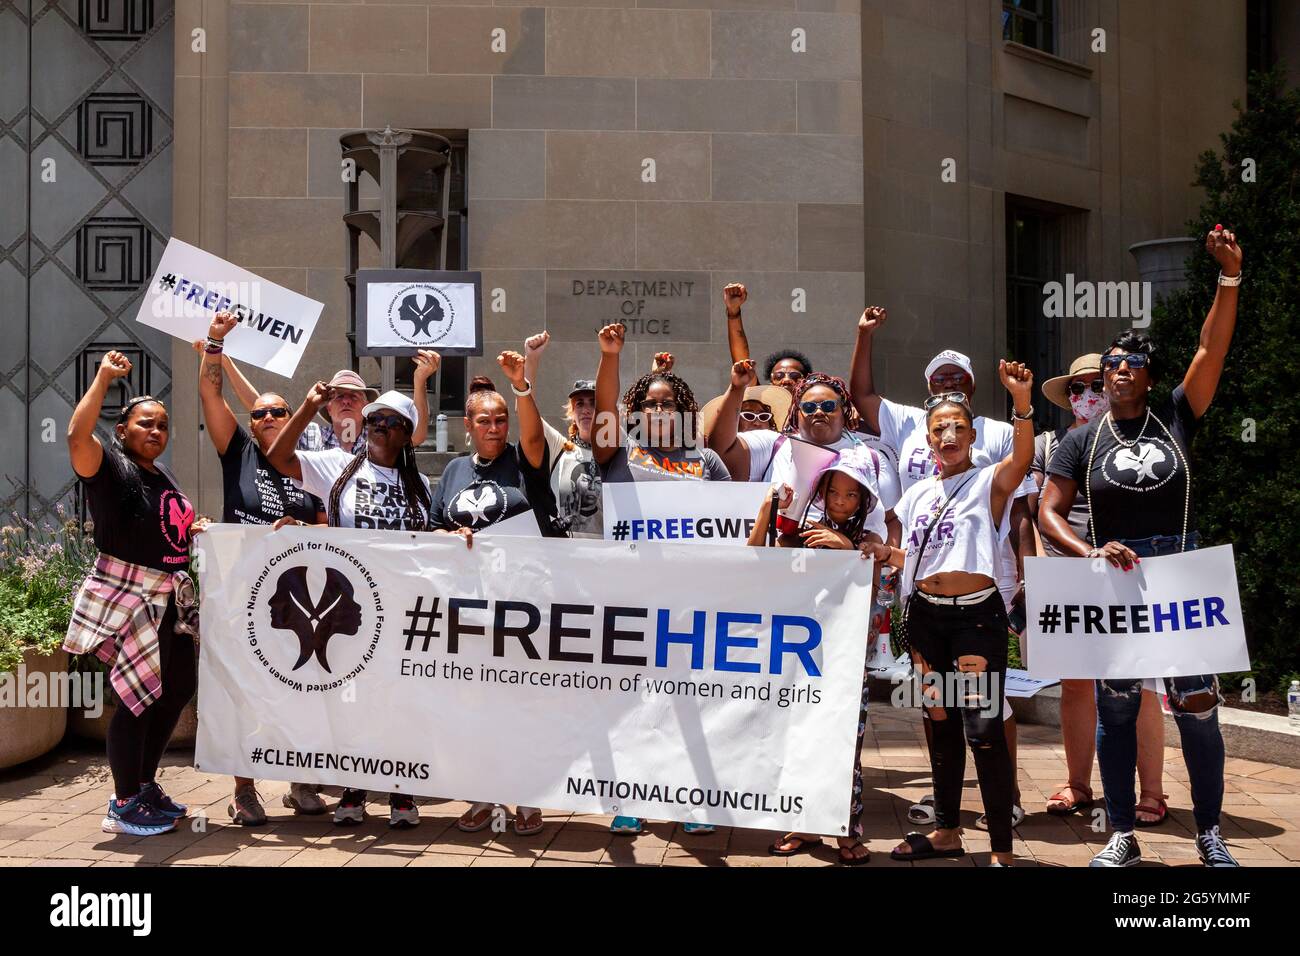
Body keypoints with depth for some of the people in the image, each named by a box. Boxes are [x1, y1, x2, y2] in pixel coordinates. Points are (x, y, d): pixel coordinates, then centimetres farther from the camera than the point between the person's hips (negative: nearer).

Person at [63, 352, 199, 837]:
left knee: (177, 689, 14)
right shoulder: (111, 467, -7)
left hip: (170, 599, 9)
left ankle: (145, 784, 30)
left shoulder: (165, 478, 18)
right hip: (126, 597, -9)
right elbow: (77, 435, -28)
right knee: (139, 695, -6)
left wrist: (195, 530, 14)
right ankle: (124, 804, 6)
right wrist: (104, 378, -25)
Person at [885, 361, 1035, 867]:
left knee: (984, 728, -10)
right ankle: (947, 830, 28)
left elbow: (1023, 458, -25)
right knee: (940, 722, 14)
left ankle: (1001, 848, -3)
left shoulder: (989, 482, -2)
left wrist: (1022, 401, -39)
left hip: (977, 614, -5)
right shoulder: (917, 494, 13)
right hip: (925, 615, 6)